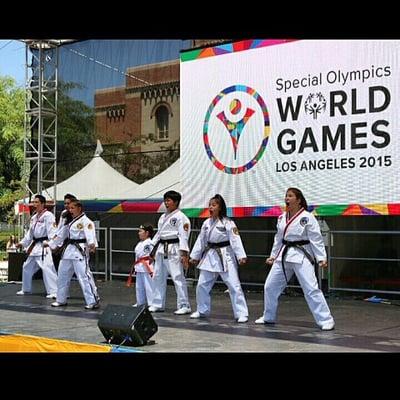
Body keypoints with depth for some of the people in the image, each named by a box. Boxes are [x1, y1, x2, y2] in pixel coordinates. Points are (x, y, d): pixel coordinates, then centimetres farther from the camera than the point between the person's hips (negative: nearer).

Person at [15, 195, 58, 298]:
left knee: (47, 268, -19)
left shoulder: (48, 215, -13)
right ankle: (26, 289, 35)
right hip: (35, 246, 10)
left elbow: (52, 231, -23)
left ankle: (53, 291, -19)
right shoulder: (34, 217, 16)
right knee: (27, 267, 19)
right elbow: (30, 233, 24)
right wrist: (22, 243, 19)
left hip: (44, 246, -10)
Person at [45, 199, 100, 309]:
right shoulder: (70, 221, 16)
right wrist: (51, 243, 28)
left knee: (84, 276, -13)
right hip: (69, 250, 9)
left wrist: (92, 244, -46)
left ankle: (93, 301, -8)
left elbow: (90, 234, -28)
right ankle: (61, 300, 28)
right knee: (62, 274, 15)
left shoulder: (85, 221, -12)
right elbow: (61, 234, 25)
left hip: (80, 251, -9)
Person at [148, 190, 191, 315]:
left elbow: (183, 236, -14)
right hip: (162, 249, 9)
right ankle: (158, 304, 23)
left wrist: (184, 254, -21)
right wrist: (153, 250, 20)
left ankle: (184, 306, -2)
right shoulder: (163, 217, 16)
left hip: (174, 250, -9)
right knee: (158, 277, 12)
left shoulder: (181, 217, -9)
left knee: (178, 277, -8)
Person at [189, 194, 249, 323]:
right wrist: (194, 256, 15)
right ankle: (202, 310, 26)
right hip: (210, 256, 6)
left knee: (234, 285, -9)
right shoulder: (206, 223, 7)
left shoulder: (227, 223, -11)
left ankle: (241, 314, -4)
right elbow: (201, 240, 13)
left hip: (225, 256, -6)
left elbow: (235, 239, -17)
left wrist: (241, 256, -25)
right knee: (202, 285, 10)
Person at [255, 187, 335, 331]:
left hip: (301, 257, -7)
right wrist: (273, 256, 19)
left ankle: (326, 320, -6)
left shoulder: (307, 218, -12)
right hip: (284, 256, 7)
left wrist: (322, 258, -17)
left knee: (311, 289, -14)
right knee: (270, 286, 11)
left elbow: (316, 239, -12)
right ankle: (268, 317, 30)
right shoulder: (282, 218, 7)